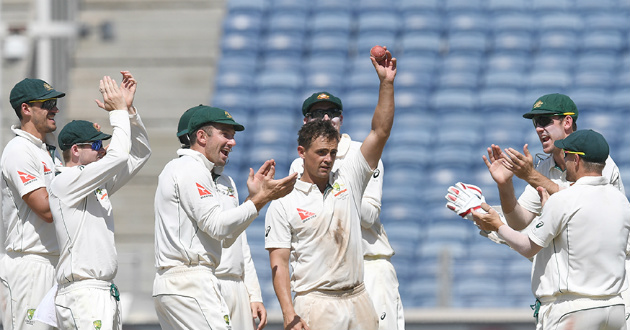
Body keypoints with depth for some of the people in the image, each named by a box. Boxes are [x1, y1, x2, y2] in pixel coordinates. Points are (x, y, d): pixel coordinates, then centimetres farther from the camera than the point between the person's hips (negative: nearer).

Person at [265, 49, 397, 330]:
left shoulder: (348, 180, 12)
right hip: (315, 304, -4)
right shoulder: (283, 205, 1)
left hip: (358, 300, 4)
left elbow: (380, 132, 7)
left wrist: (386, 83, -3)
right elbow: (279, 262, -4)